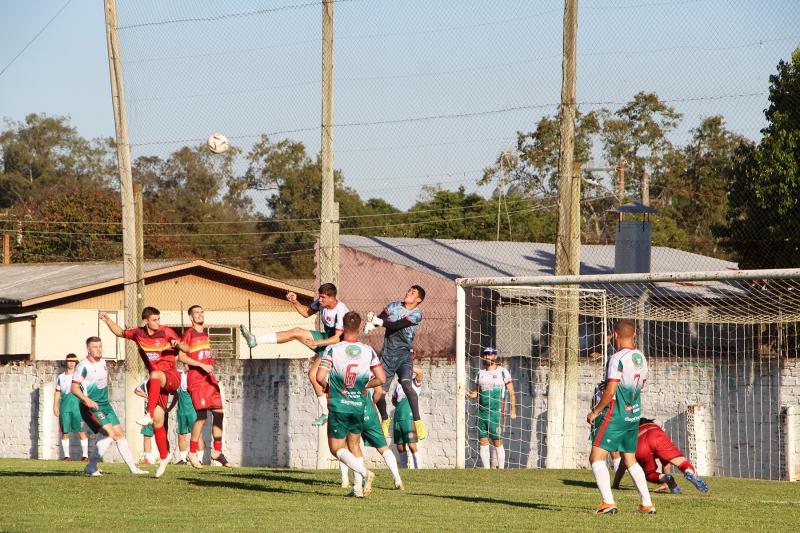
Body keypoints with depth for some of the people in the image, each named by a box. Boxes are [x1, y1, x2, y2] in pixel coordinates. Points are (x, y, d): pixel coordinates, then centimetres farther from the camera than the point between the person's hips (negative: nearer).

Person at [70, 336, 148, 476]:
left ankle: (133, 468, 11)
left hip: (105, 405, 8)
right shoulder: (83, 366, -13)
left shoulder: (102, 362, 11)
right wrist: (87, 400, -30)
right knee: (110, 433, -20)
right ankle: (91, 466, -13)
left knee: (119, 434, 6)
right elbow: (74, 387, -17)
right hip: (91, 407, -8)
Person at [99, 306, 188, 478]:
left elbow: (186, 349, -3)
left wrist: (178, 344, -25)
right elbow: (120, 332, 25)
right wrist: (107, 320, 11)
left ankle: (149, 415, -40)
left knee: (155, 375, -40)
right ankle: (164, 457, 10)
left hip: (172, 377, -4)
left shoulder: (166, 332, -4)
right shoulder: (138, 334, 7)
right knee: (158, 420, -3)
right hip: (156, 383, 4)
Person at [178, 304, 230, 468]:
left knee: (219, 413, 3)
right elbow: (181, 357, -13)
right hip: (196, 378, -8)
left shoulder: (205, 334, 18)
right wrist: (202, 365, -18)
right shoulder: (189, 334, -5)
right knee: (202, 414, -14)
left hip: (209, 378, 8)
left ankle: (217, 452, 10)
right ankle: (192, 453, -5)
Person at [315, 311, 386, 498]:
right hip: (359, 407, 4)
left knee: (337, 449, 6)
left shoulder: (332, 349, -11)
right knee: (354, 446, 20)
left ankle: (364, 472, -19)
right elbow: (381, 378, -2)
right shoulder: (368, 351, -2)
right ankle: (358, 488, 10)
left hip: (339, 408, -3)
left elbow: (320, 377, -19)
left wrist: (325, 385, 5)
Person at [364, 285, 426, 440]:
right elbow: (379, 319, -6)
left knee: (406, 383, -28)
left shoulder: (416, 314, -4)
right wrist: (370, 323, -28)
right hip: (387, 354, 3)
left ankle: (418, 421, -22)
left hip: (404, 353, -3)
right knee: (378, 392, 0)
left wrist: (380, 322, -29)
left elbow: (398, 325, -19)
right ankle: (385, 420, 28)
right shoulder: (394, 306, 8)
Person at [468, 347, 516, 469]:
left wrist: (513, 410, -6)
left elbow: (511, 392, 2)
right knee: (482, 441, 1)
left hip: (497, 412, -5)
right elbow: (475, 393, 17)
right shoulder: (480, 373, 14)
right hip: (482, 411, 5)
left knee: (497, 442, -7)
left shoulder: (502, 372, 1)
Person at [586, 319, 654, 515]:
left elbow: (610, 391, -20)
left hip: (615, 416, -8)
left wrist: (595, 411, -9)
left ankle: (608, 502, -19)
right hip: (634, 416, 8)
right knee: (630, 460, 17)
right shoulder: (641, 358, 8)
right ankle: (647, 504, 15)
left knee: (596, 457, -6)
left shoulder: (618, 358, -16)